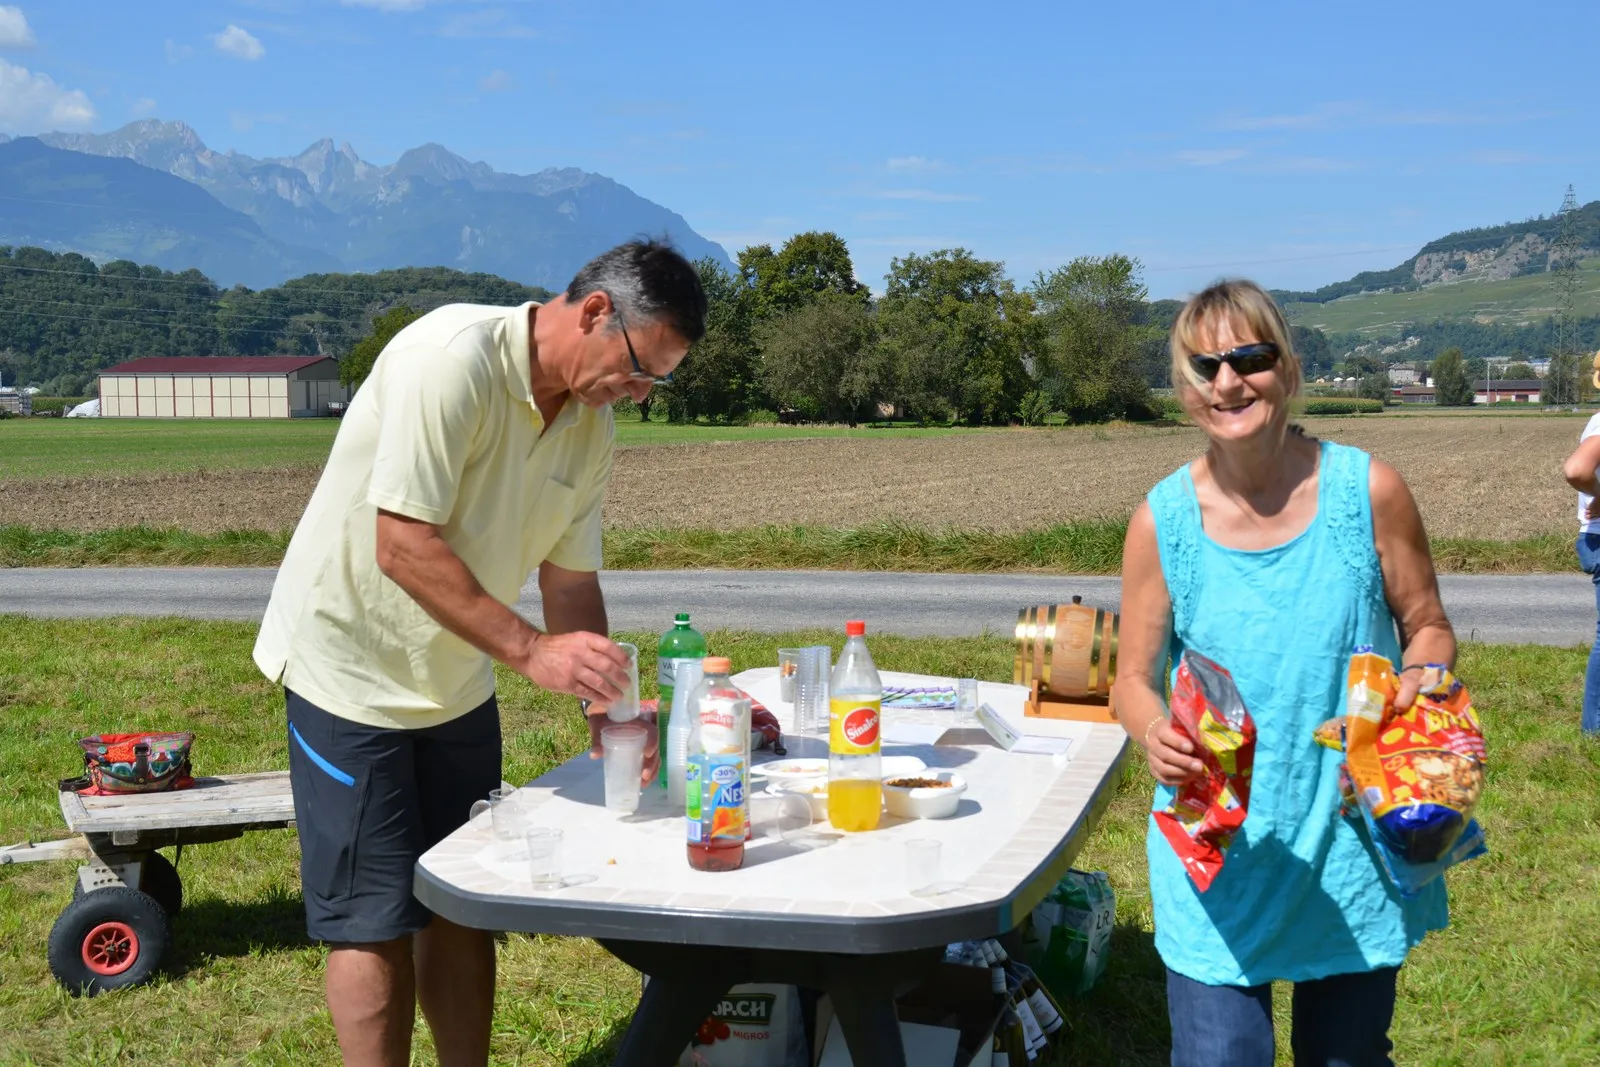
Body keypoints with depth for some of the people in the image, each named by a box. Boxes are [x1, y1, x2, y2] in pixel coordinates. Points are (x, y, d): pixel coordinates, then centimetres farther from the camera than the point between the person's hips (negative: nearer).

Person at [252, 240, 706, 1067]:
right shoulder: (452, 357, -26)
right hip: (352, 669, -7)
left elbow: (570, 578, 3)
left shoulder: (592, 427, -1)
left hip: (456, 681, 7)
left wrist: (601, 707, -10)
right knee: (375, 921, -2)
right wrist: (530, 650, -31)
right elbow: (403, 546, -29)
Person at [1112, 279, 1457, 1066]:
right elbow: (1134, 678, 0)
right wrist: (1155, 733, -22)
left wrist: (1421, 678, -18)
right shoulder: (1163, 520, -8)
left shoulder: (1367, 491, -8)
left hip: (1355, 848, 1)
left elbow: (1429, 627, 4)